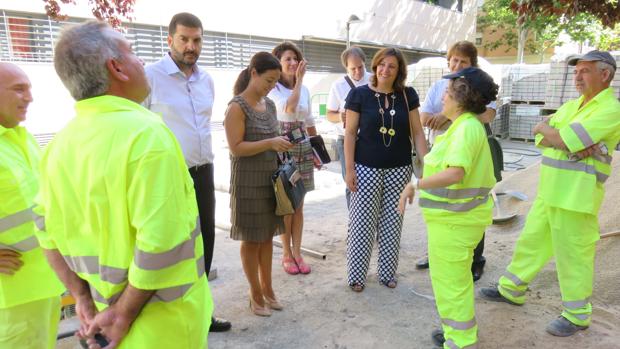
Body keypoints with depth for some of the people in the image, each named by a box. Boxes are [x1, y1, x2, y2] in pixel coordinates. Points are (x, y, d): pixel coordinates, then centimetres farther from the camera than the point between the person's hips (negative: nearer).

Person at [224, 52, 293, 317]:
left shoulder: (270, 104, 10)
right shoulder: (237, 107, -12)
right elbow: (236, 148, -17)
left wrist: (283, 143, 2)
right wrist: (270, 143, -24)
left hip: (271, 179, 7)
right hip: (248, 182, -7)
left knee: (267, 236, 14)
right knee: (251, 239, 6)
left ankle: (267, 288, 28)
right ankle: (256, 294, 21)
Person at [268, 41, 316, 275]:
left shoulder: (304, 89, 10)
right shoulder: (273, 89, -6)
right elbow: (289, 109, -26)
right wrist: (298, 80, -17)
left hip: (303, 148, 5)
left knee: (298, 205, 8)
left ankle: (297, 253, 19)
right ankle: (286, 254, 18)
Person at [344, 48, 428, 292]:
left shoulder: (407, 96, 3)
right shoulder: (359, 94, -4)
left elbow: (417, 132, 5)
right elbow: (350, 133, -4)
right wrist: (349, 169, -9)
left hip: (399, 169, 3)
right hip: (367, 168, -2)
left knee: (392, 223, 11)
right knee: (362, 222, 3)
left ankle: (387, 272, 27)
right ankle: (356, 275, 19)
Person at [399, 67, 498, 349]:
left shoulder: (467, 127, -20)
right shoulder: (468, 125, 11)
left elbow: (455, 172, -33)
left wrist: (416, 184, -26)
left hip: (454, 219, -11)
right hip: (458, 216, 11)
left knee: (451, 282, 4)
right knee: (456, 278, 23)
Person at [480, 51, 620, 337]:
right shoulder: (572, 105, 15)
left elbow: (555, 137, -21)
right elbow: (539, 138, 2)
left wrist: (547, 129, 1)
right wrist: (576, 145, -14)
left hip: (575, 195, -8)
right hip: (549, 190, 8)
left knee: (572, 253, 3)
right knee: (531, 239, 16)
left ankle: (577, 314, 20)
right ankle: (512, 289, 31)